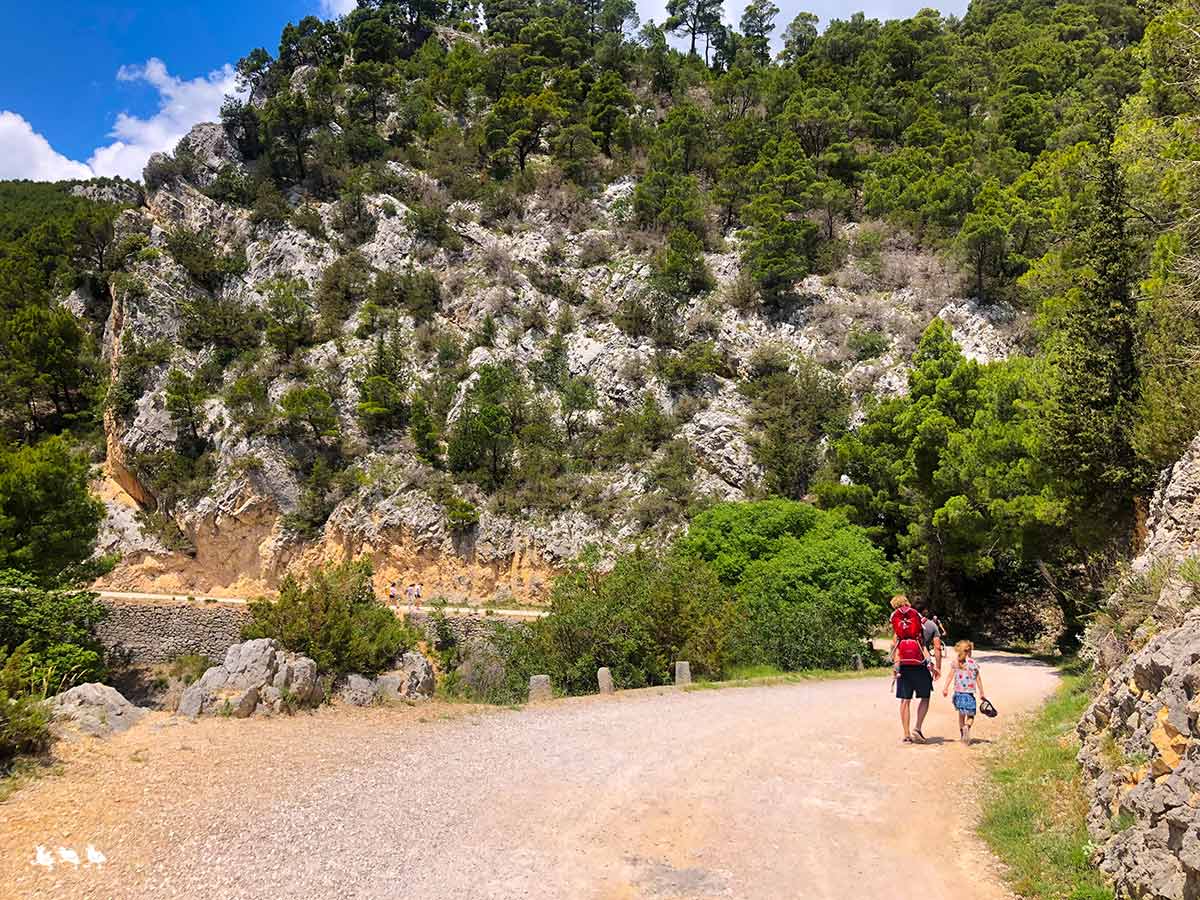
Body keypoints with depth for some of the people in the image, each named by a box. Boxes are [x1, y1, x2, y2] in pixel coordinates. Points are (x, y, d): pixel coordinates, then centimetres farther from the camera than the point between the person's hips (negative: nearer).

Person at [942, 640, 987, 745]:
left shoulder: (955, 663, 4)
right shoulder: (973, 663, 0)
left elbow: (950, 676, -8)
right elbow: (978, 679, 3)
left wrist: (945, 688, -14)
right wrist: (982, 693, 9)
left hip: (958, 693, 3)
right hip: (969, 694, -2)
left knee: (961, 714, 18)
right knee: (970, 716, 6)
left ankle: (962, 735, 18)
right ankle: (967, 726, -25)